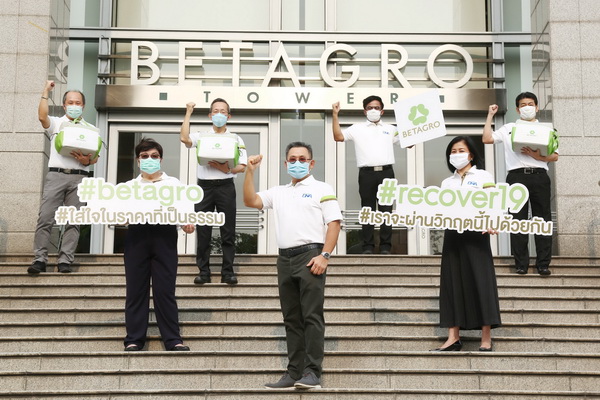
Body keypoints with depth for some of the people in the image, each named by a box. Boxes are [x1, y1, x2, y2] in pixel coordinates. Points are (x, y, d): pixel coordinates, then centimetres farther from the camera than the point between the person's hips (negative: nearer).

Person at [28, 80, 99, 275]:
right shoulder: (56, 123, 14)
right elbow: (42, 117, -9)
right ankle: (39, 260, -9)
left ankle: (65, 261, -1)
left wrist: (88, 160, -11)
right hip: (56, 175, -1)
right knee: (45, 218, -9)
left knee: (73, 221, -2)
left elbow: (95, 157, 12)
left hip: (79, 178, 1)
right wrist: (46, 92, -6)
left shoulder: (90, 129, 18)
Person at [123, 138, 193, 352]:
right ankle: (134, 339, 2)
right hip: (137, 233, 1)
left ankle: (173, 339, -4)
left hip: (164, 233, -1)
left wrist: (187, 222, -14)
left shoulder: (173, 183, 20)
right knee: (136, 288, -2)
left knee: (165, 289, -6)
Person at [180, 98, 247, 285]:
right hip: (204, 186, 0)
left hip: (225, 186, 0)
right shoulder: (201, 136, 10)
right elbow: (184, 138, -12)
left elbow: (242, 166, 5)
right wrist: (188, 114, -5)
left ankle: (228, 271, 5)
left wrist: (228, 169, -15)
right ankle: (203, 272, 7)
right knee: (203, 230, 1)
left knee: (228, 231, 0)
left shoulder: (235, 139, 11)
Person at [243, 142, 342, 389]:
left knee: (312, 316, -8)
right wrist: (250, 172, 1)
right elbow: (250, 201, 10)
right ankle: (294, 373, 10)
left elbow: (334, 223, -3)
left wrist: (324, 255, -14)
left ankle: (312, 372, -7)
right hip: (285, 258, 6)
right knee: (291, 319, 7)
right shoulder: (278, 193, 21)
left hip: (310, 256, -6)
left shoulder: (322, 190, 5)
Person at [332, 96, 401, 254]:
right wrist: (335, 115, -6)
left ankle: (385, 246, 6)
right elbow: (338, 137, 1)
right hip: (367, 173, -1)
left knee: (386, 209, 2)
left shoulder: (391, 129, 18)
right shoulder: (358, 128, 12)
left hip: (386, 172, 1)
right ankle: (368, 246, 4)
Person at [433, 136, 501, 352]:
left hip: (475, 233, -5)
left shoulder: (483, 176, 6)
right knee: (452, 282, 1)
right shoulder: (447, 182, 20)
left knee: (479, 281, -6)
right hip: (452, 234, 5)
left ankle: (486, 339, -3)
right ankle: (453, 337, 3)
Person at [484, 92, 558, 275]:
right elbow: (487, 139, 3)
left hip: (539, 176, 0)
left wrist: (538, 156, -10)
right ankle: (521, 264, 2)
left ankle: (543, 263, 2)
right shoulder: (509, 128, 15)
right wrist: (490, 115, 7)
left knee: (543, 219, -1)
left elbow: (555, 156, 9)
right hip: (517, 176, 0)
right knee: (518, 220, -2)